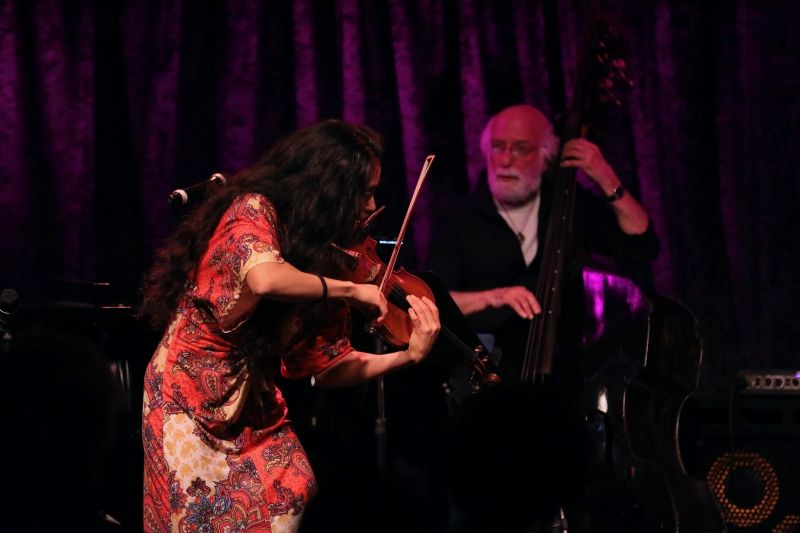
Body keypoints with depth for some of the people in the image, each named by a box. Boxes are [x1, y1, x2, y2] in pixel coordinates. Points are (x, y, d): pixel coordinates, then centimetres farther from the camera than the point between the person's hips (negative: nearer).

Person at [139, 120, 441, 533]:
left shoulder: (317, 255, 3)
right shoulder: (253, 211, -16)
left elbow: (328, 366, 3)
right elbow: (264, 280, -39)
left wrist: (409, 356, -11)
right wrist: (350, 290, -25)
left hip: (253, 405, 6)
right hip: (190, 400, -6)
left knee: (291, 490, -12)